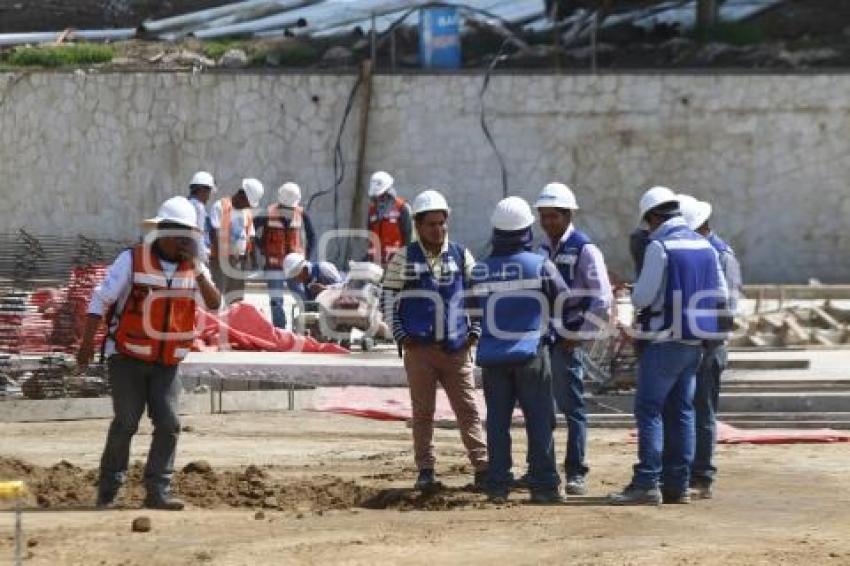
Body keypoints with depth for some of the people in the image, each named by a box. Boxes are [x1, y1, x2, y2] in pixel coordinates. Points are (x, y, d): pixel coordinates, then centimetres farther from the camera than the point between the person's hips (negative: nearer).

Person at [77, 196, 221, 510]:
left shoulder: (194, 266, 2)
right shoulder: (132, 259, -10)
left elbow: (214, 303, -11)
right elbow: (101, 300, -9)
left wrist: (197, 270, -23)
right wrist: (87, 343, -14)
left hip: (166, 363, 4)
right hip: (127, 357, -4)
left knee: (168, 423, -7)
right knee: (127, 422, -7)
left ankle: (157, 492, -2)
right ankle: (107, 491, 5)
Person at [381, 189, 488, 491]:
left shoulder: (461, 256, 7)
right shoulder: (403, 259, 1)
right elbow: (388, 298, 4)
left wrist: (475, 331, 5)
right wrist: (400, 335, -5)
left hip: (457, 349, 1)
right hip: (419, 349, -1)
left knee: (468, 410, 0)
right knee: (422, 412, 4)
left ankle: (482, 469, 0)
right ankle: (425, 471, 10)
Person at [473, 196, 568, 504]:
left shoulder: (480, 271, 0)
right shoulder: (541, 266, -7)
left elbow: (472, 312, 6)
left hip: (492, 356, 2)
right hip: (531, 354, -2)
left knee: (497, 421, 7)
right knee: (540, 420, 2)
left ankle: (498, 485, 6)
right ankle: (544, 485, 1)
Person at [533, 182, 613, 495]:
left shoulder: (584, 250, -8)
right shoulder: (543, 249, 13)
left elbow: (602, 299, -12)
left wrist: (578, 335, -12)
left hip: (567, 341, -7)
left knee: (571, 407, -4)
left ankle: (576, 473, -1)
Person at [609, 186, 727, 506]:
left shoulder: (660, 246, -13)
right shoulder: (704, 246, 9)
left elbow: (643, 297, -16)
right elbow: (720, 294, 13)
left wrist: (633, 294, 6)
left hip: (665, 339, -7)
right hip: (696, 340, 7)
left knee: (649, 409, -5)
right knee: (681, 410, 11)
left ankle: (646, 484, -11)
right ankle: (678, 485, 12)